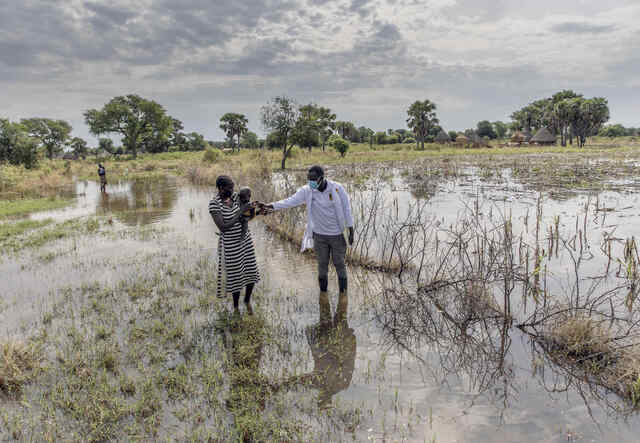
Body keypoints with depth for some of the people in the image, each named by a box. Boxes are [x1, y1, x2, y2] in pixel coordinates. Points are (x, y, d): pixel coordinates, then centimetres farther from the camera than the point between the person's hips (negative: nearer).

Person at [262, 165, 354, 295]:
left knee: (339, 263, 10)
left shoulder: (337, 188, -14)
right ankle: (323, 291, 30)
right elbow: (290, 201, -17)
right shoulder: (306, 191, -11)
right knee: (322, 264, 13)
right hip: (319, 235, 2)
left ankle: (343, 291, 28)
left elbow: (346, 209, -8)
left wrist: (351, 231, -7)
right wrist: (270, 206, -30)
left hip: (337, 235, -1)